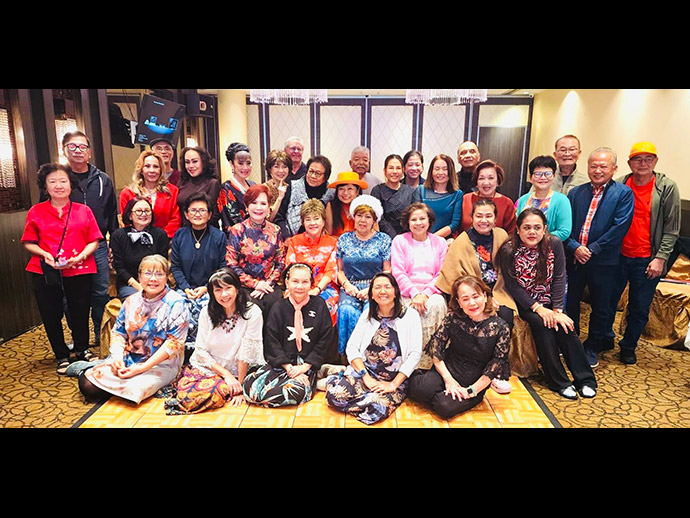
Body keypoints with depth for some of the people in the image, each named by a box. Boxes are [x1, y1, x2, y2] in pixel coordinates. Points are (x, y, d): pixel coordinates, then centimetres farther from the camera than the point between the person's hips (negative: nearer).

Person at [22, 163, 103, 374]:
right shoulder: (35, 212, 4)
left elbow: (94, 241, 0)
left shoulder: (84, 211, 4)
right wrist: (44, 254, -14)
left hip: (80, 271, 0)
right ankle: (62, 355, 27)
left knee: (80, 313, 10)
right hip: (45, 272, 1)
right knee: (51, 315, 8)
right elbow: (29, 243, 5)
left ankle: (82, 349, 33)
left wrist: (81, 256, -15)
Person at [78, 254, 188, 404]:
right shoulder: (131, 301, 8)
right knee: (87, 384, -12)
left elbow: (174, 342, -15)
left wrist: (143, 367, -19)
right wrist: (117, 356, -9)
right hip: (127, 359, 4)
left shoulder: (175, 303, -10)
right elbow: (118, 332, 12)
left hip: (161, 364, -4)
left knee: (134, 391, -29)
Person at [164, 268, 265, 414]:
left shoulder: (252, 312, -12)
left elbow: (246, 352, -11)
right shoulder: (207, 312, -2)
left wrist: (240, 385, -9)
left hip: (235, 372, -3)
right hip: (205, 367, 3)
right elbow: (201, 350, -2)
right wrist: (226, 374, -12)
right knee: (187, 396, -23)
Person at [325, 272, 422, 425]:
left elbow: (415, 354, -6)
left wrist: (394, 384, -13)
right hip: (365, 371, 3)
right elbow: (352, 347, 3)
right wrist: (366, 377, -12)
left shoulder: (410, 315, -1)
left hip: (395, 379, -2)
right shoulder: (367, 315, 9)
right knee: (335, 393, -23)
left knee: (375, 408, -31)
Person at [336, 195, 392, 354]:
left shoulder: (384, 240, 7)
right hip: (350, 288, 1)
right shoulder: (344, 239, 13)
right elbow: (340, 270, 15)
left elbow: (387, 272, 4)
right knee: (347, 311, -31)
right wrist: (346, 284, -5)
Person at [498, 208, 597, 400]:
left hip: (549, 301, 3)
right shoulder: (508, 251, -16)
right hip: (524, 303, -3)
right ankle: (559, 382, -16)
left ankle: (585, 379, -9)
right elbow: (513, 286, -15)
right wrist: (537, 308, -21)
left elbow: (559, 278, -8)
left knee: (564, 326, -22)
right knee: (542, 324, -27)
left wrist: (557, 310, -17)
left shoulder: (554, 244, -8)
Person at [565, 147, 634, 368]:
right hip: (574, 258, 3)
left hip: (603, 261, -2)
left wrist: (592, 249, -15)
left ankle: (593, 347, 28)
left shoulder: (623, 193, -3)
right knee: (569, 302, 12)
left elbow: (620, 227, -12)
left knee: (600, 306, 10)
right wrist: (574, 247, -13)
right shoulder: (575, 193, 6)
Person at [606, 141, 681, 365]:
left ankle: (628, 346, 27)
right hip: (618, 255, 2)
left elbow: (672, 229, -3)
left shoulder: (668, 188, -4)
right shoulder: (618, 186, -1)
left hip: (647, 261, -1)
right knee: (608, 300, 12)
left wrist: (661, 257, -10)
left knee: (640, 308, 9)